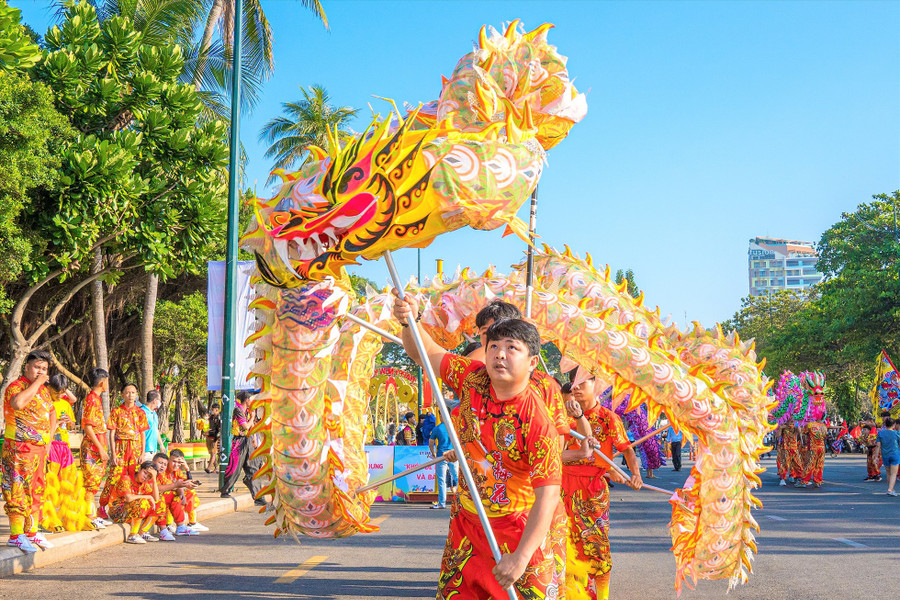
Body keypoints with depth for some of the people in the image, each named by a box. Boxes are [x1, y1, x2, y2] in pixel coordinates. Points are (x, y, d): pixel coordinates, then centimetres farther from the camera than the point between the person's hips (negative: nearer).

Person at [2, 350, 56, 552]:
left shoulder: (43, 390, 16)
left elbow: (52, 412, 28)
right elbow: (18, 403, -32)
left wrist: (49, 437, 15)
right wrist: (36, 383, -22)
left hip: (40, 448, 8)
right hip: (19, 447, -8)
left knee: (37, 490, 11)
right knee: (18, 489, -9)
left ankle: (31, 531, 20)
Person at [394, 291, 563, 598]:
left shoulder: (538, 422, -25)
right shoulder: (472, 379, -9)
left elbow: (548, 494, -26)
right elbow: (425, 353, 1)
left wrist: (521, 558, -30)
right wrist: (410, 322, -22)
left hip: (517, 531, -5)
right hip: (467, 523, 5)